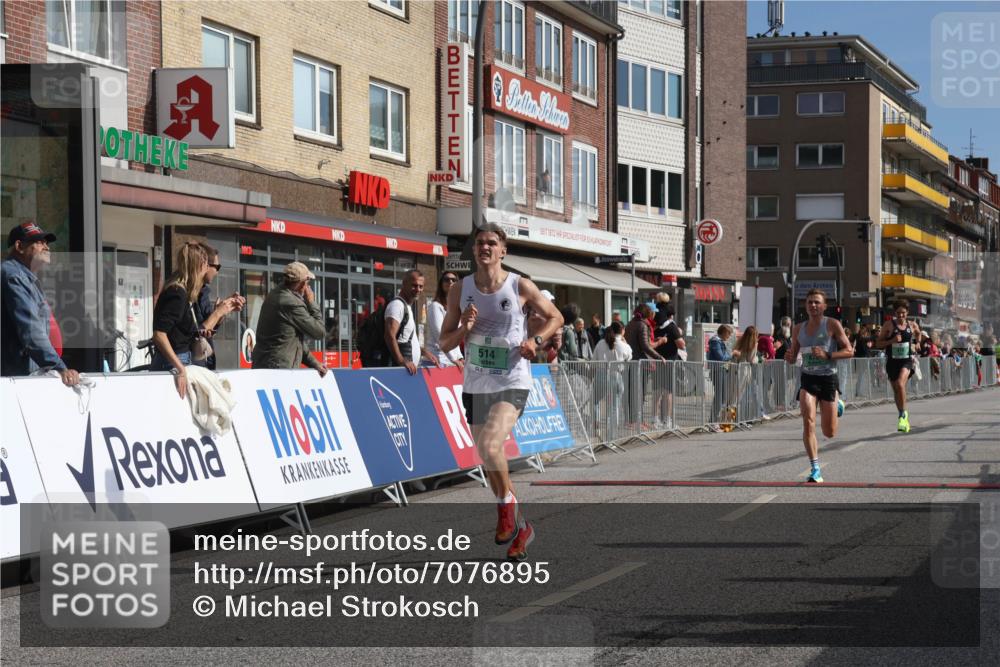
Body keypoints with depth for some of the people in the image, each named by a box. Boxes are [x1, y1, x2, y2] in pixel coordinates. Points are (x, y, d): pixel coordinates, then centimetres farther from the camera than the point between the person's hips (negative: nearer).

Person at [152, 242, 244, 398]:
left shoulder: (185, 294, 14)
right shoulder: (176, 293, -13)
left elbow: (197, 333, 21)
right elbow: (159, 334, -22)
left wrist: (222, 309, 25)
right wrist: (180, 369, -25)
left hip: (179, 363, 9)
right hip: (171, 365, -9)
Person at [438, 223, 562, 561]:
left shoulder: (521, 287, -5)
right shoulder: (460, 291, 2)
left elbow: (555, 317, 9)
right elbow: (444, 343, 6)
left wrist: (535, 339, -9)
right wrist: (464, 329, -14)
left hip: (512, 383, -4)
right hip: (475, 385, 4)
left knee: (490, 446, -26)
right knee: (487, 459, 10)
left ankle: (507, 504, 1)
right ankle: (521, 526, 28)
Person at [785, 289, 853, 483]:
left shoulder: (832, 325, -5)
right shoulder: (798, 329, 7)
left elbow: (849, 351, -7)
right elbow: (793, 358, 15)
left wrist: (827, 355, -21)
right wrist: (788, 357, -9)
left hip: (828, 379, -2)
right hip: (808, 378, 2)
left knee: (829, 433, 7)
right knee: (808, 422, -18)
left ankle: (837, 403, 42)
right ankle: (815, 470, -11)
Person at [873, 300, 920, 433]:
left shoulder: (912, 326, 3)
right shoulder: (889, 326, -3)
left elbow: (918, 334, 27)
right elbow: (878, 344, -3)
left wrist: (916, 345, 15)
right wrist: (891, 341, -17)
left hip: (907, 360, -1)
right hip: (892, 361, 1)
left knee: (900, 383, -26)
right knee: (896, 390, 10)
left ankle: (903, 415, -16)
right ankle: (904, 417, 28)